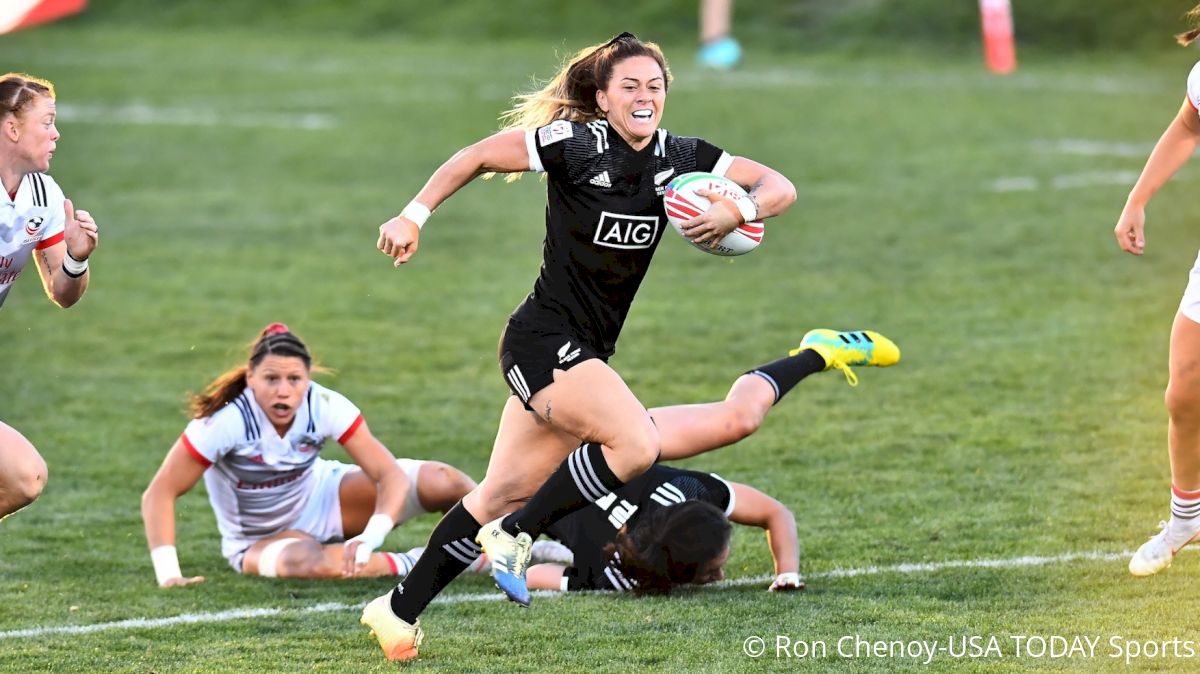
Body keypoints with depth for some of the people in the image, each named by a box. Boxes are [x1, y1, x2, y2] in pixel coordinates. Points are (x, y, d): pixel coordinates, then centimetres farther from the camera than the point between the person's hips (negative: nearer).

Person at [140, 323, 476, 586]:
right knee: (303, 561, -42)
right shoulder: (225, 421, -29)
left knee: (443, 482, -17)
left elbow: (389, 473, -25)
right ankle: (410, 565, -23)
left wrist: (371, 537, -42)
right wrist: (168, 573, -36)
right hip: (259, 540, -3)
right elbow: (159, 493, -26)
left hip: (322, 497, 3)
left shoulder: (325, 406, -22)